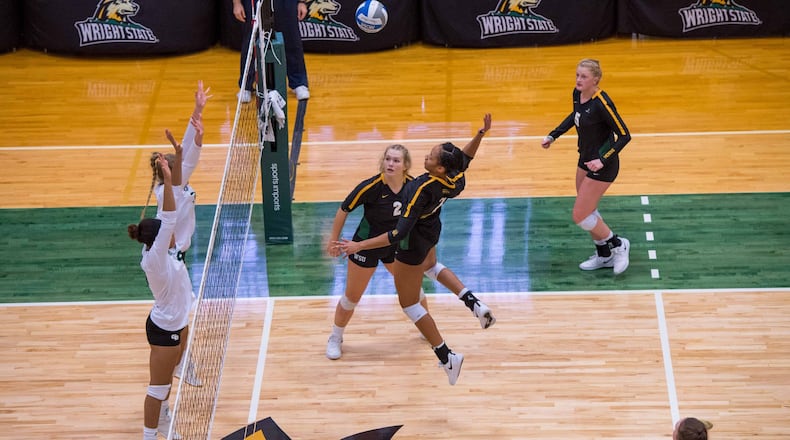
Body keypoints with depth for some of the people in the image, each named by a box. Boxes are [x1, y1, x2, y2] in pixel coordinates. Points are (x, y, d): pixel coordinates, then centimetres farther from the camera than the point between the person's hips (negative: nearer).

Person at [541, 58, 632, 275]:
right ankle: (605, 255, 35)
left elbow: (624, 135, -24)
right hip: (586, 159, 9)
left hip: (602, 165, -9)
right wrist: (553, 135, 15)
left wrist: (603, 159, -32)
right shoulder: (577, 94, -3)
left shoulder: (601, 103, -27)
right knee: (587, 212, 18)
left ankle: (618, 245, 15)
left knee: (580, 216, -4)